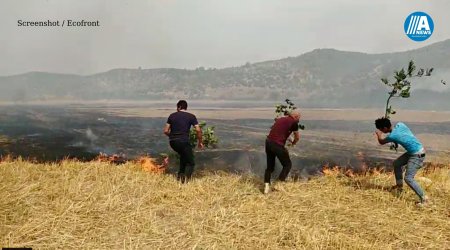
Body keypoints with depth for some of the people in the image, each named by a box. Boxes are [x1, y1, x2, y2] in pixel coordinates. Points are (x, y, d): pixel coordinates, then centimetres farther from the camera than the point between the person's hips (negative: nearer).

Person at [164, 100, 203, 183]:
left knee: (183, 155, 31)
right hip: (184, 141, -4)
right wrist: (200, 142, 7)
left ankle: (180, 174, 22)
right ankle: (186, 177, -21)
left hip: (173, 142, 4)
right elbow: (198, 130, -5)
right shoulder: (191, 116, 4)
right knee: (190, 163, 6)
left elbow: (166, 131, 6)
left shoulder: (172, 116, 11)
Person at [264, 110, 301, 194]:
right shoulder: (293, 122, 2)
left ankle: (266, 186, 12)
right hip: (277, 145, -6)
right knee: (288, 164, 13)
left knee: (270, 166, 19)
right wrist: (293, 143, 33)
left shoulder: (280, 119, 21)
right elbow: (297, 137, 12)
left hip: (268, 142, 7)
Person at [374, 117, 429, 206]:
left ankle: (423, 198, -3)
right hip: (412, 152, 9)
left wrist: (379, 134, 16)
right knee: (397, 163, 21)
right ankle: (399, 185, 34)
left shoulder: (392, 136, -23)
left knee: (408, 178, -10)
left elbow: (381, 142, -2)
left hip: (417, 155, -9)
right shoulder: (399, 124, -4)